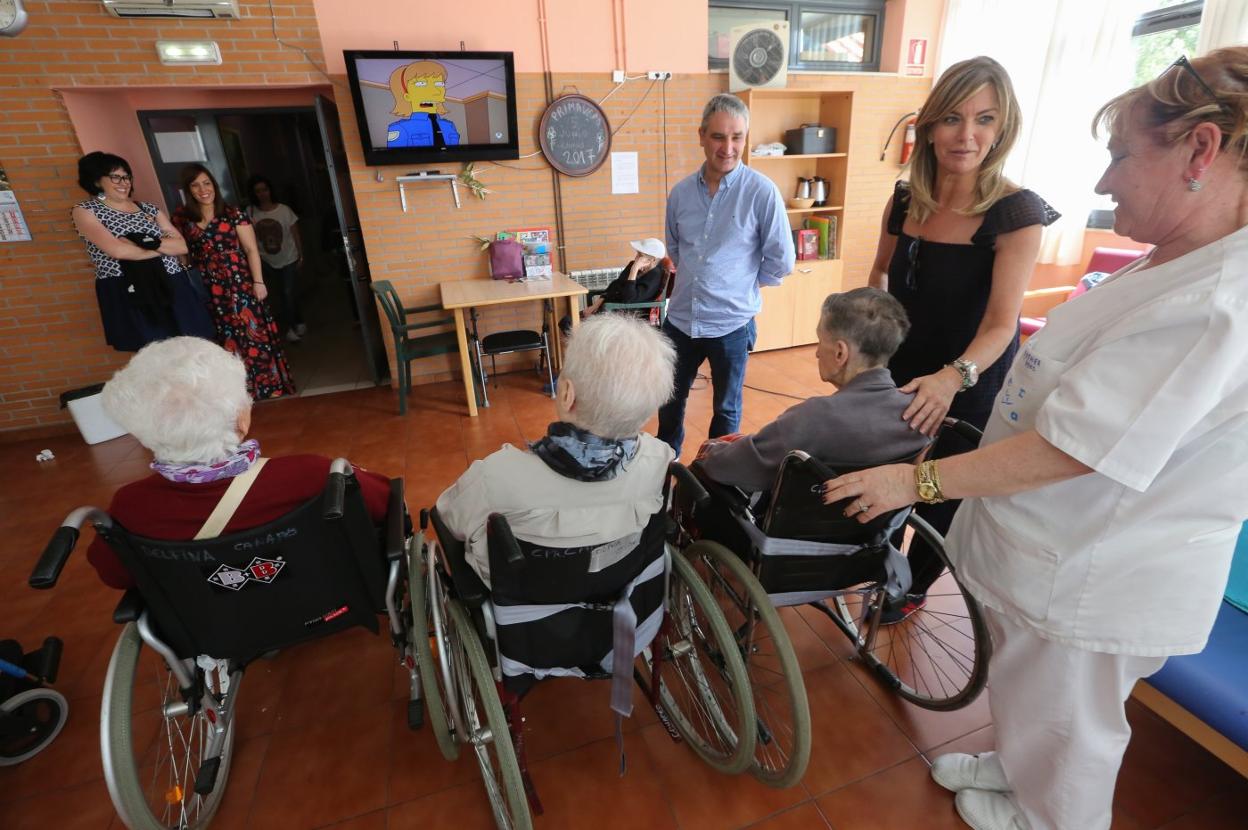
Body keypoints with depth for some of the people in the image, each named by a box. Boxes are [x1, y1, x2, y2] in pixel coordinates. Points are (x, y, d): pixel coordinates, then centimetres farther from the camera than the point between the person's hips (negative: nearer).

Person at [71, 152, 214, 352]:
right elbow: (116, 250, -12)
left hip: (173, 288, 4)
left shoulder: (148, 208, 17)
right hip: (128, 294, -4)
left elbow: (182, 246, 6)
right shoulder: (84, 211, 4)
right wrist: (164, 247, -2)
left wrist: (147, 241, -9)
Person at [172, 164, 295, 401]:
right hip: (208, 291, 3)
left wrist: (258, 282, -10)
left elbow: (251, 249, -3)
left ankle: (271, 388, 9)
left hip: (240, 284, -2)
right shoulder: (181, 218, 7)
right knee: (228, 340, 7)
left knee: (254, 334, 0)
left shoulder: (232, 214, 0)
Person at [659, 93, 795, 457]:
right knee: (669, 401, 19)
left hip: (731, 323, -4)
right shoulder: (681, 192, 1)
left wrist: (741, 283, 1)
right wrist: (699, 277, 8)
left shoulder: (762, 192, -12)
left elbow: (781, 261, -6)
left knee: (726, 409, 16)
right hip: (680, 319, 4)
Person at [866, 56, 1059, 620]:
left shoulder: (1016, 213, -18)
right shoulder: (905, 200, -5)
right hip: (904, 369, 4)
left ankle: (914, 585, 39)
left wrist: (954, 377, -44)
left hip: (973, 383, -4)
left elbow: (1001, 323, -26)